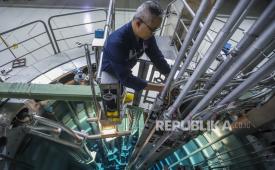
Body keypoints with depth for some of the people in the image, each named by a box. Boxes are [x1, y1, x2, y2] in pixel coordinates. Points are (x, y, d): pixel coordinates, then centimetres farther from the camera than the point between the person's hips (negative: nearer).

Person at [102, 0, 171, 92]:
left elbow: (157, 57, -11)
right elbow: (126, 79, -39)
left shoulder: (147, 34, -21)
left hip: (125, 71, 6)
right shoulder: (117, 42, -42)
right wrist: (159, 88, -38)